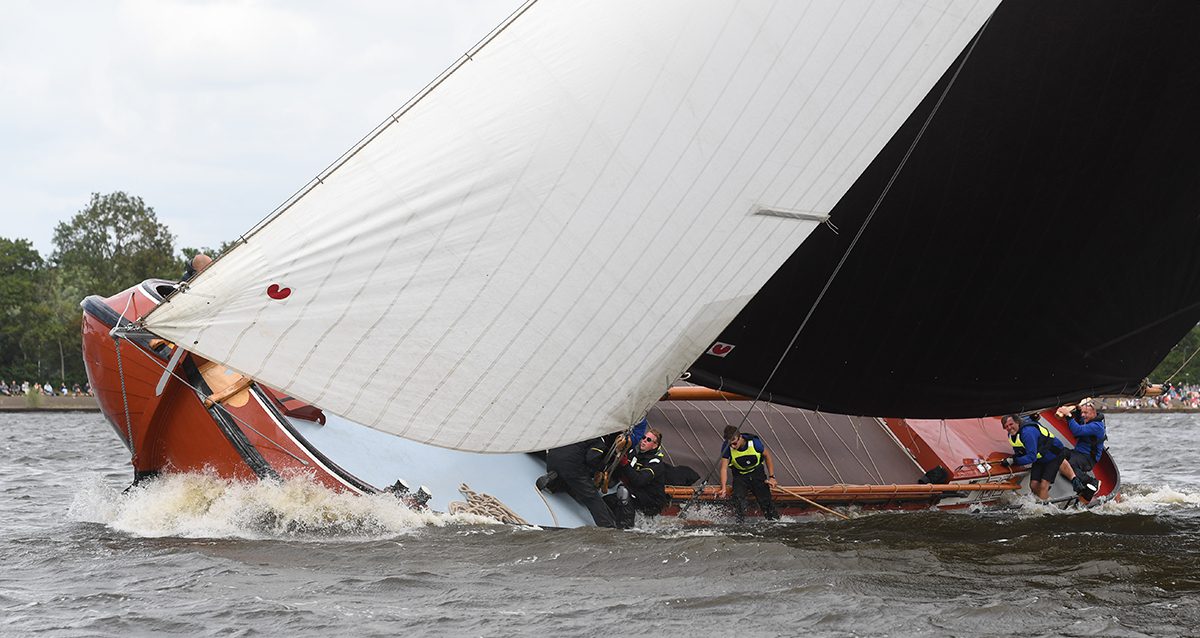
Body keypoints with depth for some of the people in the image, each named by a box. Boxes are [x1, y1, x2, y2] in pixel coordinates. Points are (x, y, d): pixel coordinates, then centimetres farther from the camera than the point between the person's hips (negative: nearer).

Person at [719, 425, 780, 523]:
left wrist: (771, 477, -8)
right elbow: (724, 468, -23)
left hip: (757, 473, 0)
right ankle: (741, 522, -19)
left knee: (765, 499, -4)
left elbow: (767, 456, -7)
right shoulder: (727, 448, -22)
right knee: (738, 497, -24)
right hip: (740, 476, 0)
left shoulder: (754, 442, -24)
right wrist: (724, 487, -37)